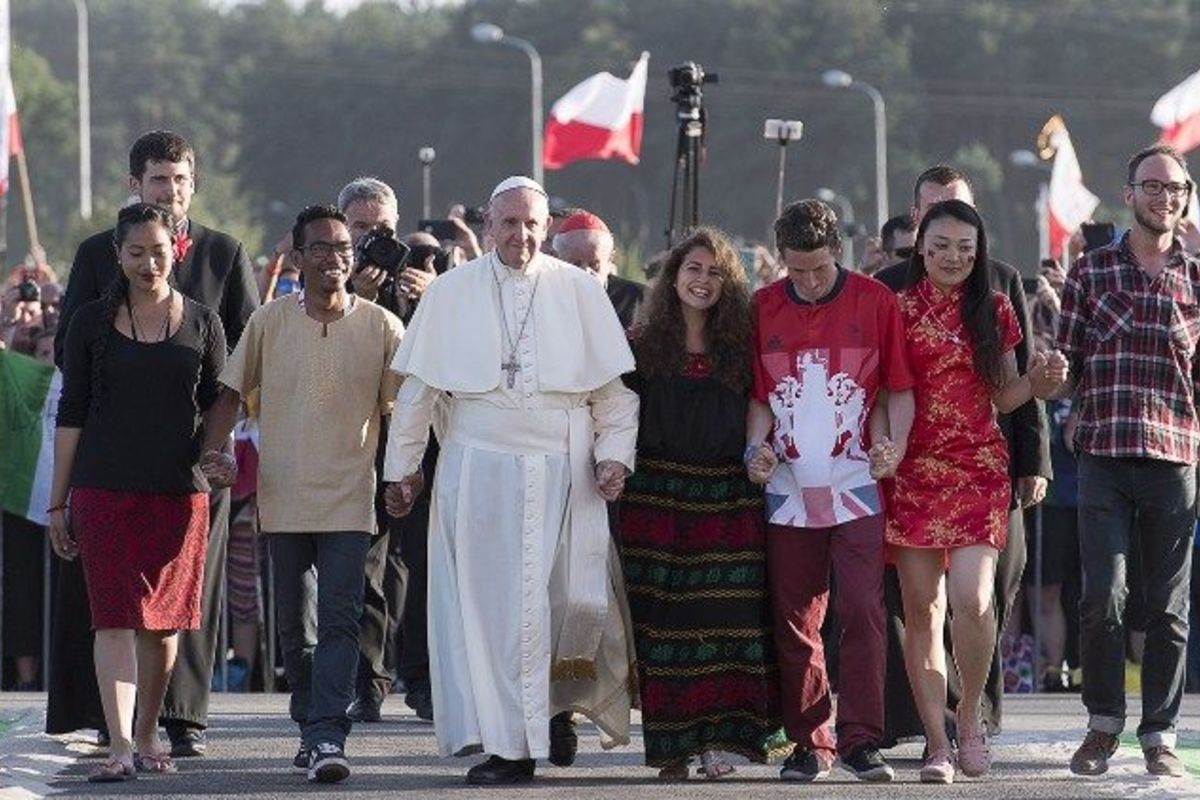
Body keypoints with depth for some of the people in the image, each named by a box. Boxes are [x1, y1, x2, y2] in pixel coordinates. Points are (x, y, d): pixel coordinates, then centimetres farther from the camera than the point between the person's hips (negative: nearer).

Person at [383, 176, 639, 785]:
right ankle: (504, 745, 3)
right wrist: (402, 466, 8)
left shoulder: (578, 292, 6)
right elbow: (417, 386, 9)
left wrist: (614, 453, -3)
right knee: (486, 604, -2)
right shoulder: (452, 293, 5)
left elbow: (613, 385, 8)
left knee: (574, 602, -4)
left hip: (562, 475, 0)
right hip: (477, 469, 0)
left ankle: (559, 705, 21)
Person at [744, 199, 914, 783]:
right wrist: (757, 446, -4)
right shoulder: (763, 308, 7)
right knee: (794, 621, 5)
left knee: (862, 612, -10)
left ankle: (860, 740, -6)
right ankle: (809, 742, 13)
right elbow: (758, 394, 13)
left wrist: (893, 446, -11)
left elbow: (899, 388, 5)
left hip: (855, 486, -2)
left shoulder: (875, 302, 1)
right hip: (788, 489, 3)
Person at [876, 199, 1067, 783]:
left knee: (971, 600, -16)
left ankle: (970, 713, 8)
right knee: (922, 609, -1)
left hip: (979, 469, 0)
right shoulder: (898, 310, 5)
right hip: (913, 470, 0)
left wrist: (1037, 383, -6)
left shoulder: (994, 311, 10)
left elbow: (1001, 397, 13)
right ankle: (937, 744, 3)